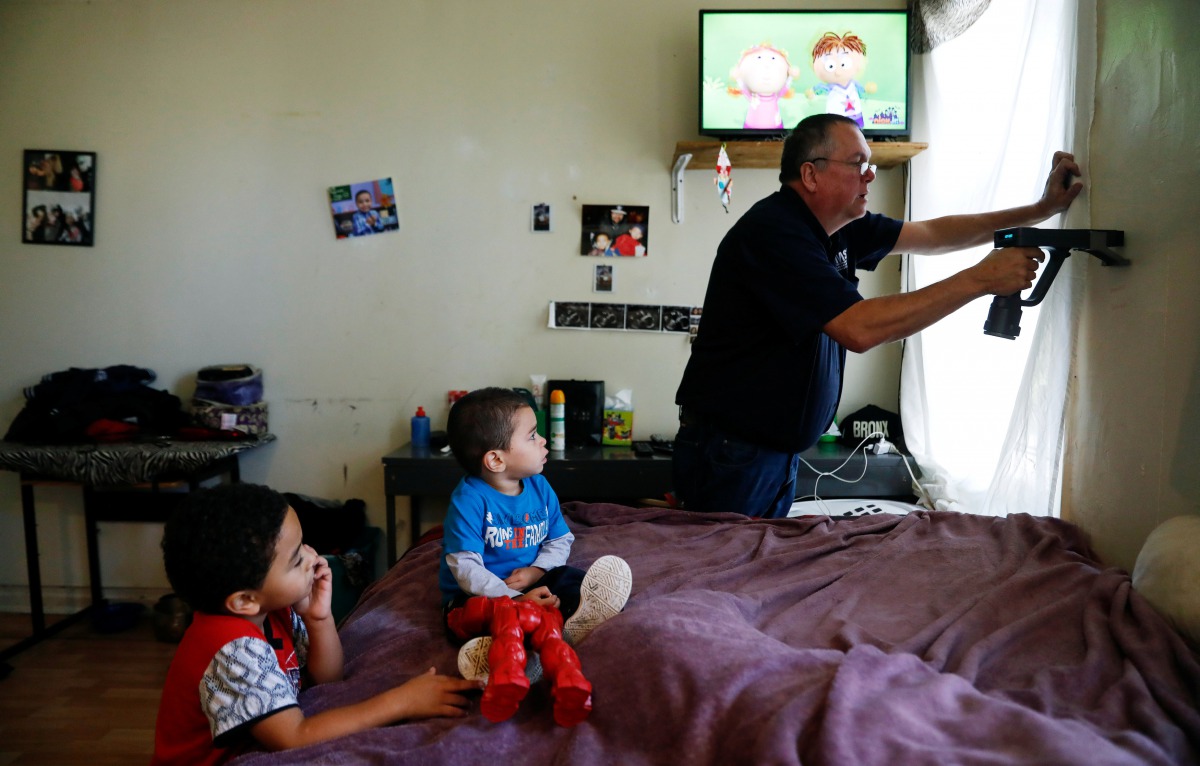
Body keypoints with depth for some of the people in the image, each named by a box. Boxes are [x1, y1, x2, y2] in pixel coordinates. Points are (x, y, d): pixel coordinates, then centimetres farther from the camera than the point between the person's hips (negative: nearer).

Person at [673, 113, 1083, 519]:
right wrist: (979, 280, -24)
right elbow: (860, 328, -29)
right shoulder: (772, 232, -22)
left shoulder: (839, 228, 6)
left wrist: (1041, 210, 10)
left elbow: (932, 234, 17)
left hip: (781, 451, 9)